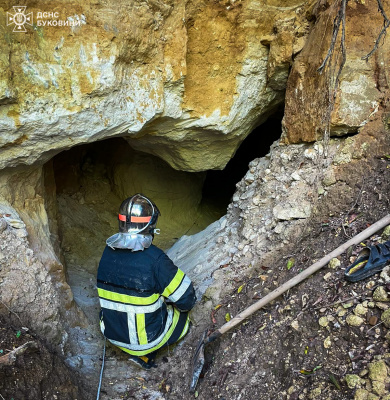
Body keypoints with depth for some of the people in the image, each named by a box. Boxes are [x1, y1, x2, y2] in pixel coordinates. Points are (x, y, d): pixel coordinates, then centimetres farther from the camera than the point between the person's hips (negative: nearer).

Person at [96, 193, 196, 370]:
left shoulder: (108, 251, -9)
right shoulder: (155, 258, -27)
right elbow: (187, 299, -18)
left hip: (112, 333, 5)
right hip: (146, 339, -5)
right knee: (186, 311, 17)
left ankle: (142, 354, 19)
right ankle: (144, 355, 20)